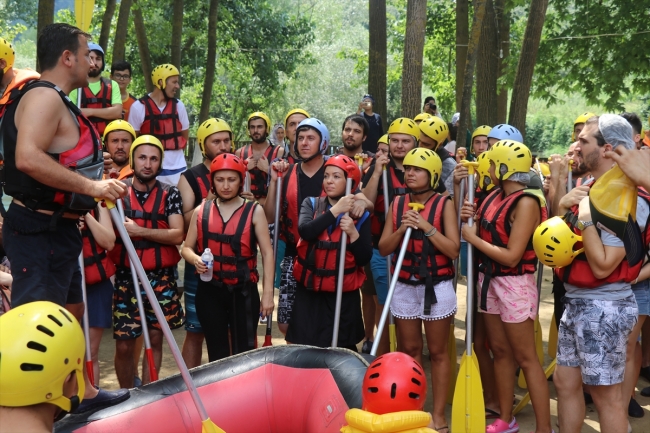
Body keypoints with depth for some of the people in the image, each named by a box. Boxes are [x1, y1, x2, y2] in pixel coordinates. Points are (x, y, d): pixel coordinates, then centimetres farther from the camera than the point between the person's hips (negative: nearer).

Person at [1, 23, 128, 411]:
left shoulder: (57, 101, 15)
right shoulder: (44, 97, -17)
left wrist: (98, 190, 14)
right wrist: (91, 186, -27)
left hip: (58, 228, 11)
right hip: (39, 231, -11)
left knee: (71, 313, 22)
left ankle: (82, 392, 37)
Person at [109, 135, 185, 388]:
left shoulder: (169, 194, 2)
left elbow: (177, 235, -9)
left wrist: (139, 230, -15)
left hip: (161, 278, 0)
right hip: (126, 277, 0)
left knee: (155, 339, 7)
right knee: (124, 345, 1)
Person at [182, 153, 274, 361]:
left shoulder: (254, 211, -2)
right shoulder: (201, 211, 4)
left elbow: (267, 253, -3)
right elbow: (187, 248, 11)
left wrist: (268, 293, -8)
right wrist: (195, 259, -13)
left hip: (243, 291, -2)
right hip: (209, 291, 2)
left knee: (244, 352, -1)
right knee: (216, 352, 12)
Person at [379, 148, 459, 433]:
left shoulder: (444, 204, -6)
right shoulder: (397, 204, 5)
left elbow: (453, 249, -13)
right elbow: (383, 248, 1)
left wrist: (426, 226, -20)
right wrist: (402, 229, -15)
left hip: (437, 287, -4)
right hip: (404, 287, 4)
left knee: (437, 352, 6)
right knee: (409, 350, 13)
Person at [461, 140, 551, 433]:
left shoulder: (526, 202, -17)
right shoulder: (496, 195, 6)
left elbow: (512, 256, -22)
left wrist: (473, 238, -14)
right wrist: (471, 219, -5)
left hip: (514, 284, -8)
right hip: (489, 280, 8)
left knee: (525, 358, -1)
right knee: (500, 352, 14)